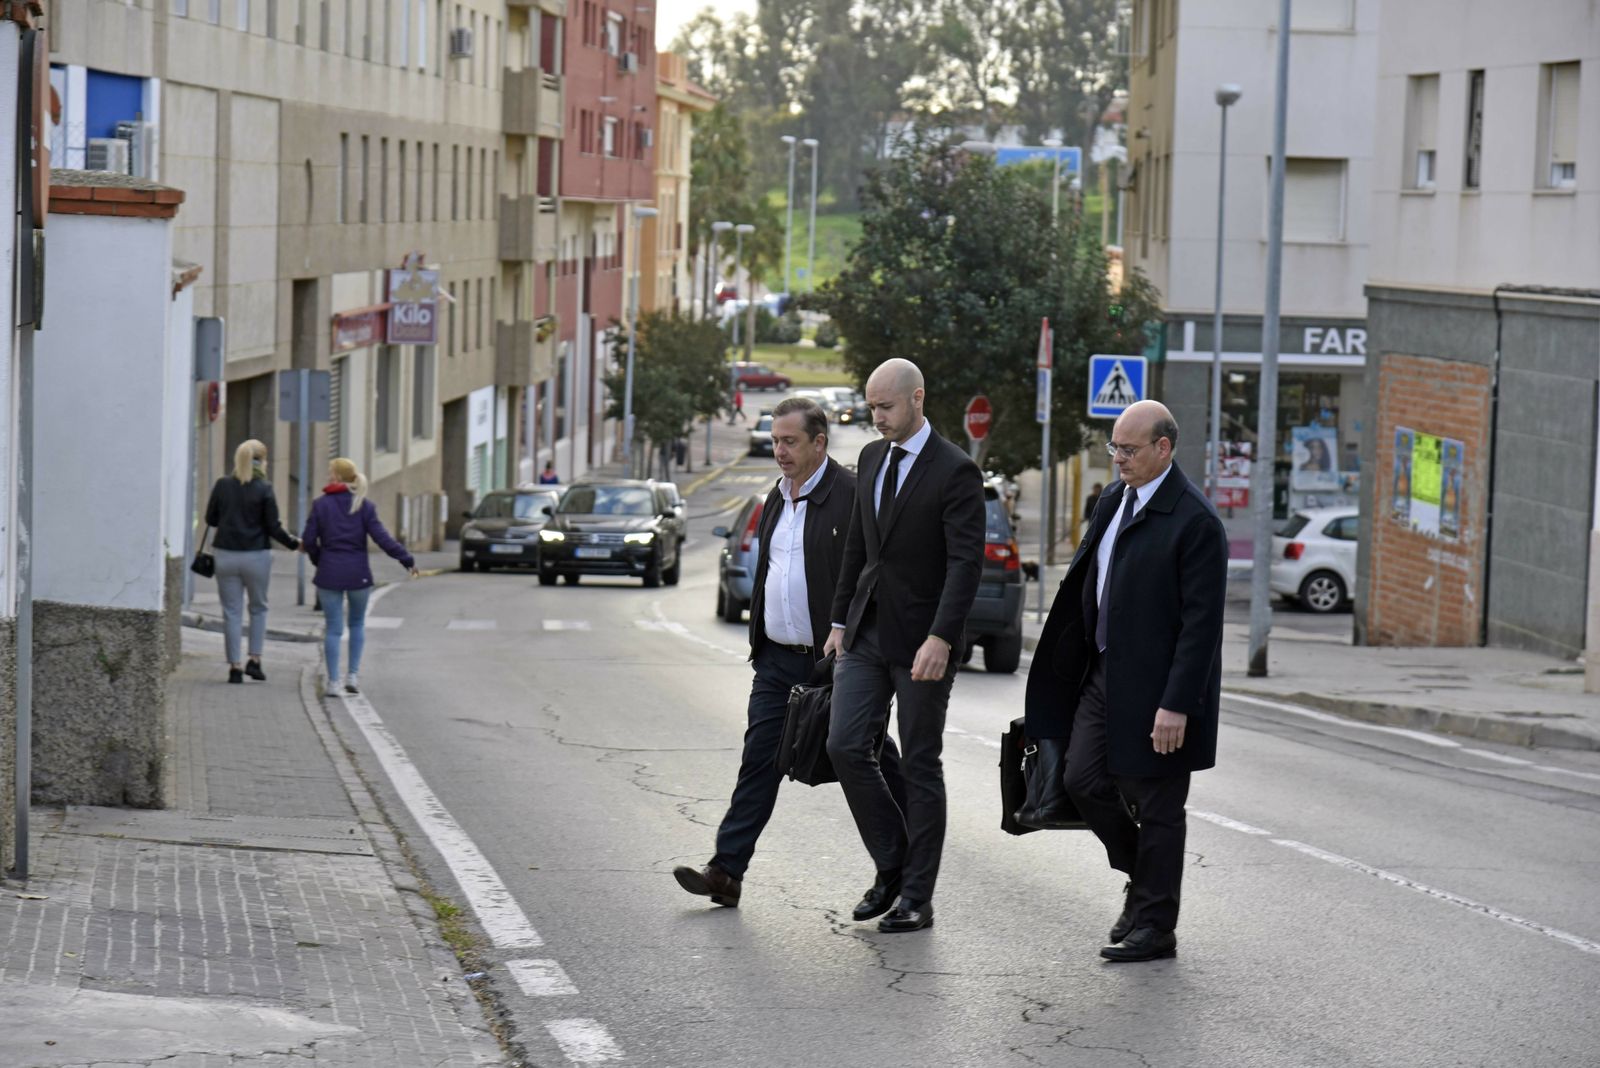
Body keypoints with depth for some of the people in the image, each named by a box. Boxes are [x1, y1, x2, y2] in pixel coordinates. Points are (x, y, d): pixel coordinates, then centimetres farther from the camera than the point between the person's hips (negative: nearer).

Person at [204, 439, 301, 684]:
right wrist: (293, 544, 6)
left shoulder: (223, 485, -1)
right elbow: (273, 528, -9)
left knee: (231, 612, 6)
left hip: (226, 554, 2)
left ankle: (234, 666, 4)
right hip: (256, 554, -2)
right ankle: (255, 660, 8)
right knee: (258, 608, 16)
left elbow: (210, 519, 6)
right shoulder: (264, 489, -10)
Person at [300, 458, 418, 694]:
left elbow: (309, 541, -2)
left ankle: (333, 681, 3)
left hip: (329, 574, -1)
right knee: (357, 624, 18)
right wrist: (407, 560, -4)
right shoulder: (364, 506, 0)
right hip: (358, 573, 1)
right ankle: (353, 674, 10)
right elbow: (382, 537, -7)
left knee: (333, 628, 4)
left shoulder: (321, 505, -2)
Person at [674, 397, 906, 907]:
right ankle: (726, 870, -2)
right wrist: (758, 642, 18)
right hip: (777, 661, 7)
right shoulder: (777, 499, 14)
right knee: (759, 760, 1)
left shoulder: (850, 496, -11)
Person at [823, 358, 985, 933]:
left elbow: (966, 562, -18)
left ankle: (916, 897, 9)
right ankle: (892, 866, 15)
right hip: (867, 632, 6)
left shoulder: (955, 471, -12)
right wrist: (840, 619, 15)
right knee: (847, 746, -2)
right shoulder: (872, 458, 10)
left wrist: (940, 639, -27)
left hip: (922, 640, -6)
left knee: (919, 765, 1)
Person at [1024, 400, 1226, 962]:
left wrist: (1176, 705, -22)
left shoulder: (1195, 521, -17)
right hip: (1103, 674, 8)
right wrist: (1077, 667, 15)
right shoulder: (1113, 501, 8)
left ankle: (1154, 926, 14)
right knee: (1085, 781, 6)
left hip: (1156, 686, -8)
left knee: (1157, 808, 2)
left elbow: (1201, 622, -19)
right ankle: (1143, 875, 29)